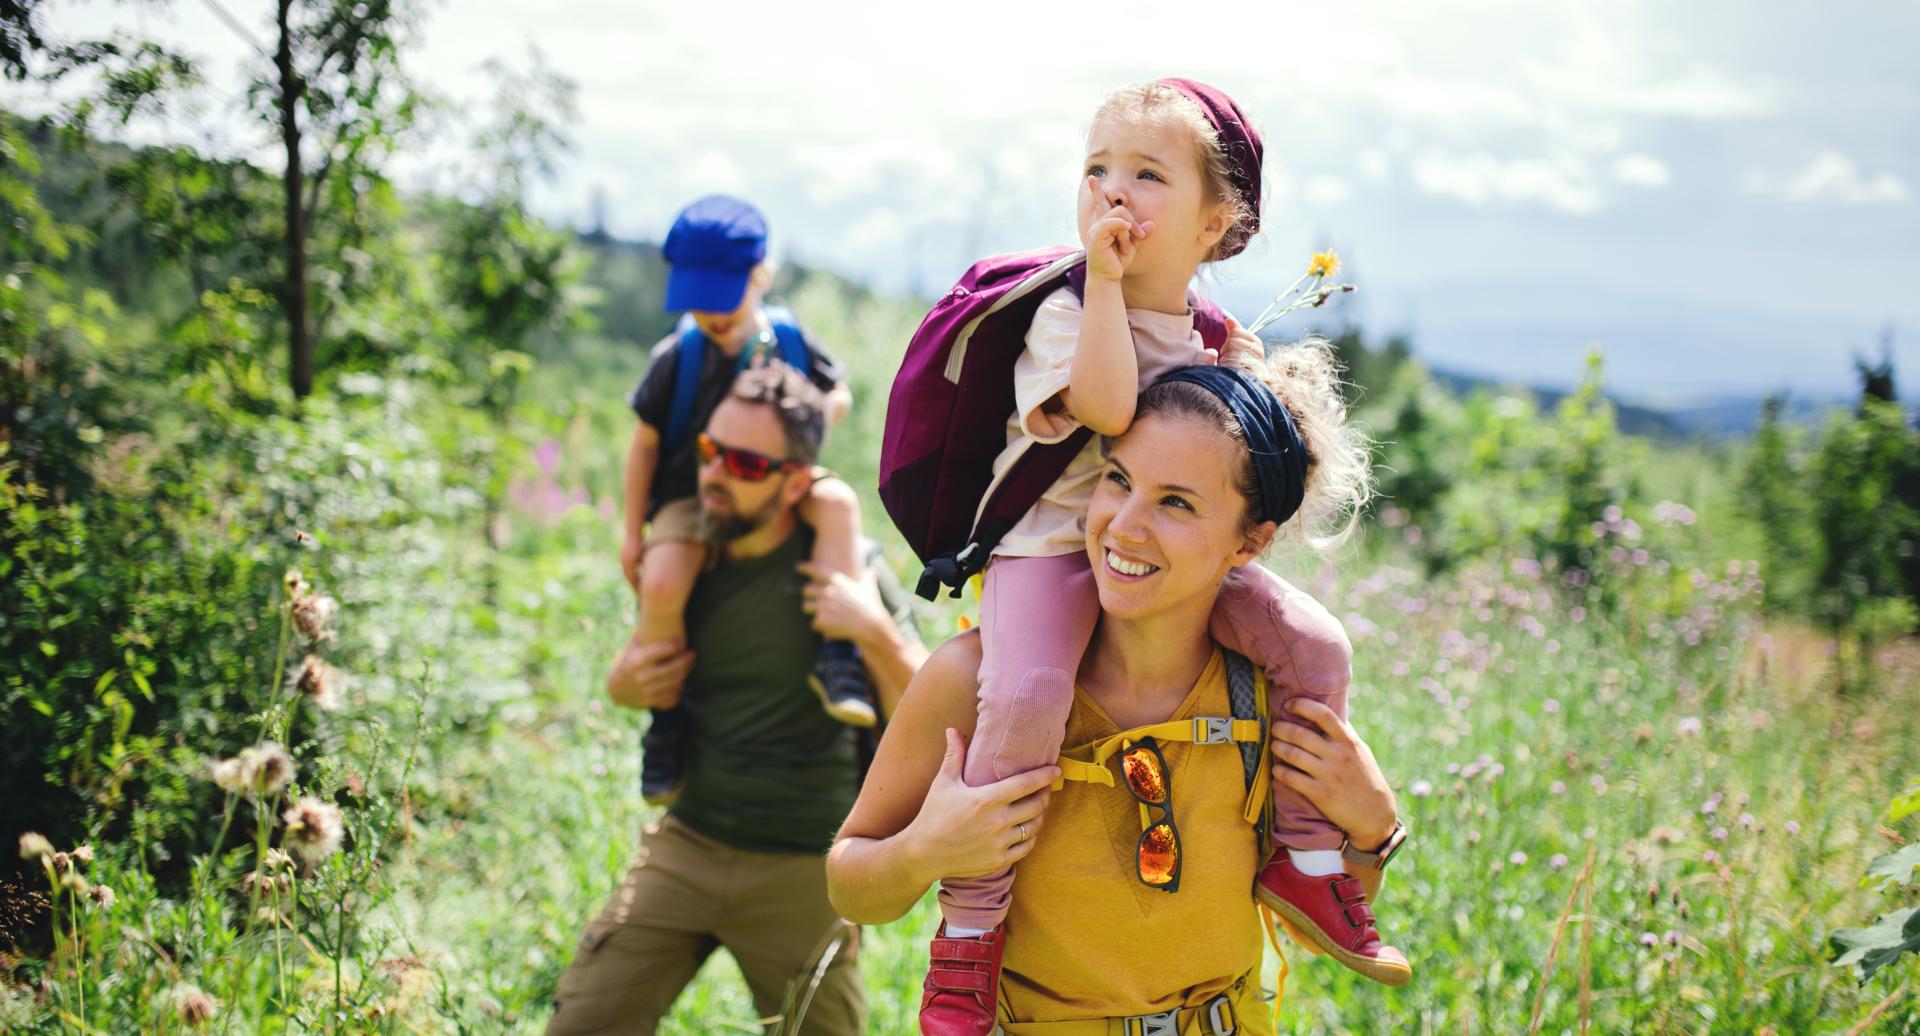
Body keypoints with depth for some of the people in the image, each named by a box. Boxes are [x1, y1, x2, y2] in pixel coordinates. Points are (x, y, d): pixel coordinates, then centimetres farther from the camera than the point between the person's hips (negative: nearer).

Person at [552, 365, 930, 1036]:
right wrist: (624, 686, -1)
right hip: (684, 847, 3)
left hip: (802, 874, -3)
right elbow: (644, 675, 22)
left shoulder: (843, 567, -8)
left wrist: (877, 634, -24)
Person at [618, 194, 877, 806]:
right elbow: (645, 441, 0)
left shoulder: (790, 340, -4)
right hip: (690, 496, -2)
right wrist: (633, 532, 0)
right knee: (662, 584, -30)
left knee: (839, 502, -31)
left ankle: (837, 659, -25)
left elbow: (838, 395, 11)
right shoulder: (678, 357, -8)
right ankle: (667, 716, -5)